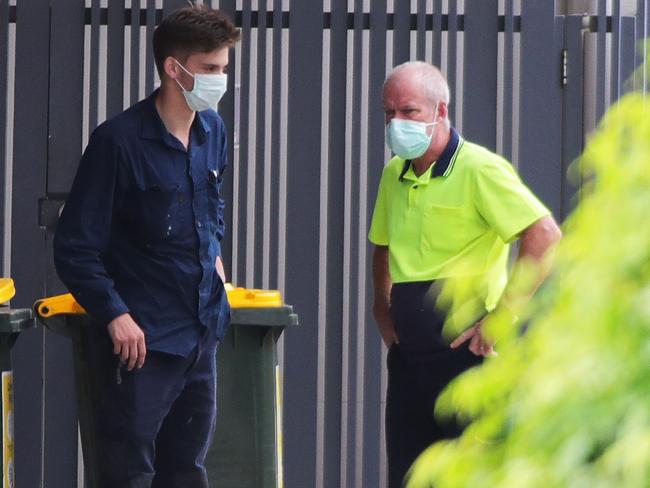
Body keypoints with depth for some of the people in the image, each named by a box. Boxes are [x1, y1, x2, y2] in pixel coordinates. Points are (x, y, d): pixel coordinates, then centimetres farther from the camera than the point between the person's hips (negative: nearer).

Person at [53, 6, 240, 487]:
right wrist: (114, 314, -19)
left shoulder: (212, 131, 7)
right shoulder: (119, 141, -15)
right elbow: (76, 248, -14)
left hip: (202, 331, 7)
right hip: (142, 338, -7)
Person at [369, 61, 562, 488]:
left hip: (466, 350, -8)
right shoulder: (395, 175, 13)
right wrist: (383, 309, 18)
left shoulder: (479, 169, -11)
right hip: (408, 352, 8)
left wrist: (501, 317, -19)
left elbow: (546, 236, -19)